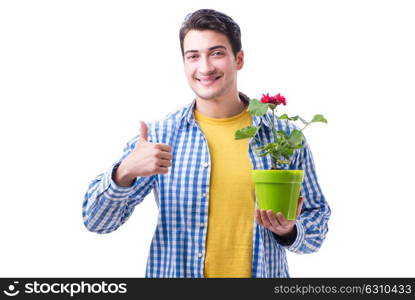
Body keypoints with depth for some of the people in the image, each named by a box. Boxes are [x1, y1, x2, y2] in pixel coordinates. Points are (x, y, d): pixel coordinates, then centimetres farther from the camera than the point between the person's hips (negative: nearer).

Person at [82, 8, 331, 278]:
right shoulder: (157, 136, -6)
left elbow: (318, 218, 4)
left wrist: (289, 231, -17)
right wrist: (125, 172, -27)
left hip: (263, 273, 0)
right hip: (176, 273, 0)